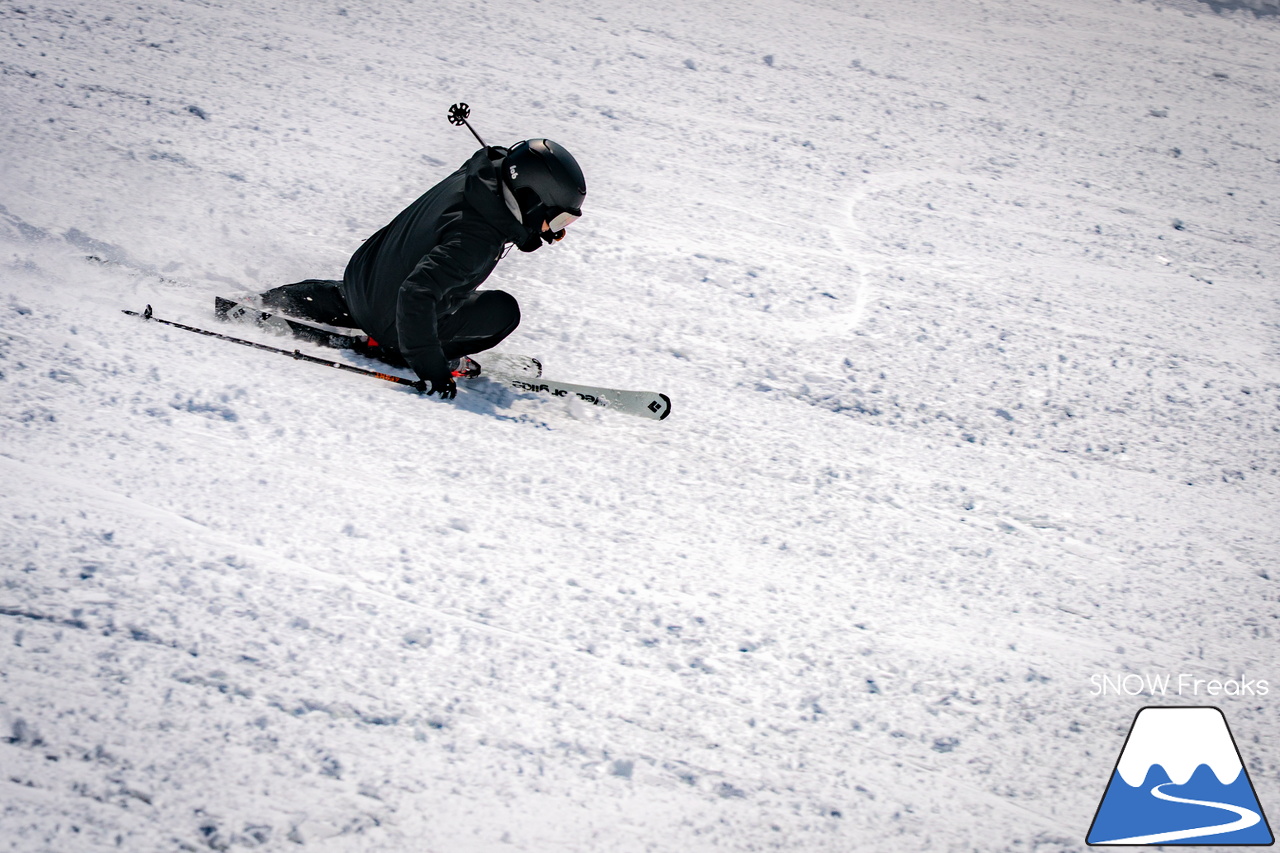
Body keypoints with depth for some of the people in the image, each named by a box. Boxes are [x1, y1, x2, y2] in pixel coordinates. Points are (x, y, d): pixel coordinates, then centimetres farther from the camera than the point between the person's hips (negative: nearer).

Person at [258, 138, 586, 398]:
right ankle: (394, 349, -3)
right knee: (503, 310, -12)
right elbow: (416, 294, -38)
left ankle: (264, 304, 44)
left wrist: (542, 232, -4)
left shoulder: (478, 173, -10)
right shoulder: (474, 240, -35)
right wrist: (431, 368, -34)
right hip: (388, 325, -8)